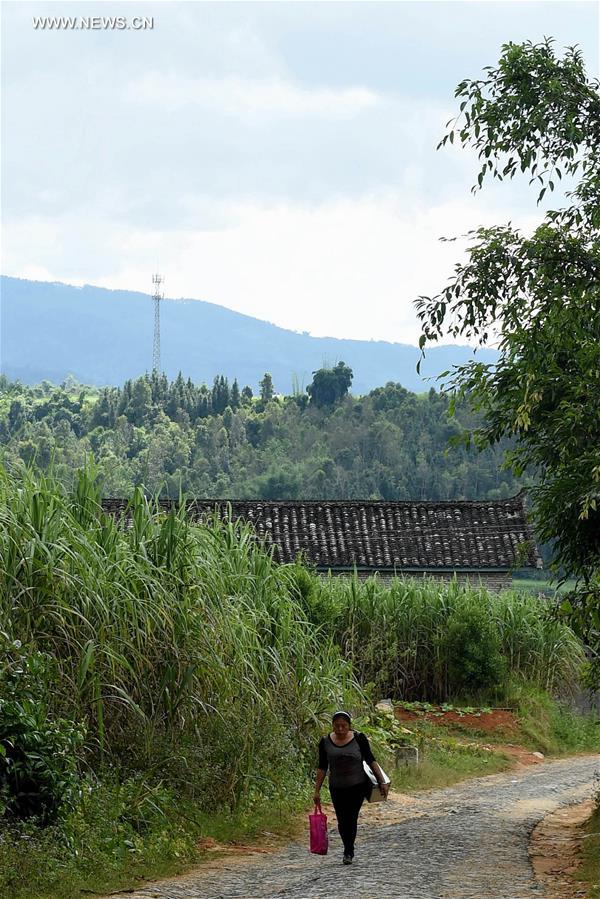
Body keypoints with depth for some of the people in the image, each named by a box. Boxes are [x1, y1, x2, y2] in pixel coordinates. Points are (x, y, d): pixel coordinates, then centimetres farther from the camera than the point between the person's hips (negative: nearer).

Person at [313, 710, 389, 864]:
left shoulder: (359, 738, -7)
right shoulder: (325, 742, -2)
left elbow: (371, 761, -3)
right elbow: (322, 768, 4)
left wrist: (382, 782, -7)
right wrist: (317, 790, 2)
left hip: (357, 786, -2)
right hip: (337, 788, 2)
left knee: (351, 818, -8)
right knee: (342, 821, 7)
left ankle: (348, 852, 3)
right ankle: (349, 850, 26)